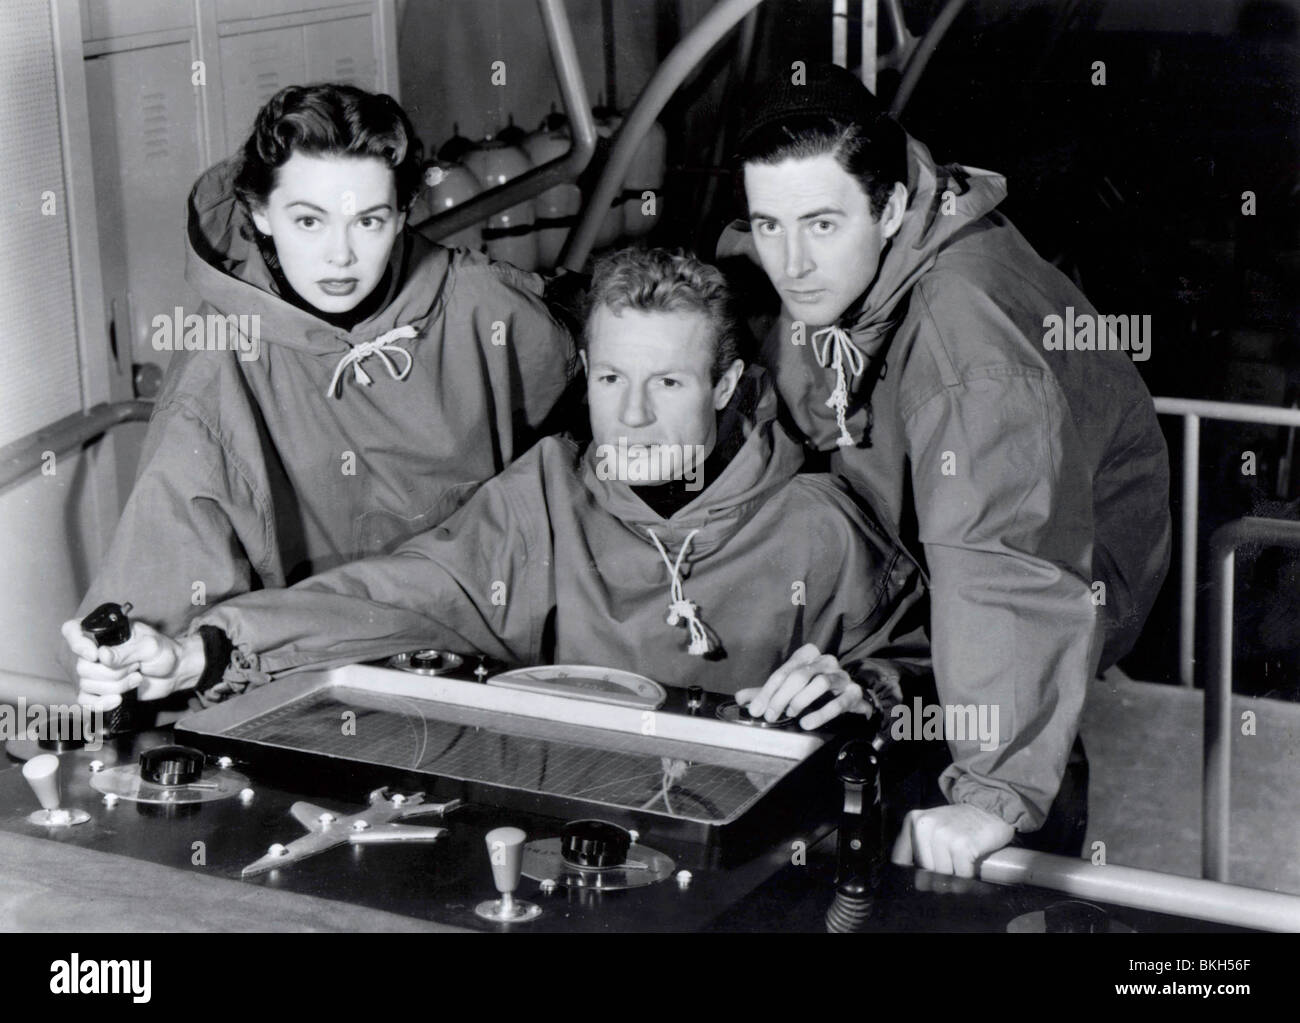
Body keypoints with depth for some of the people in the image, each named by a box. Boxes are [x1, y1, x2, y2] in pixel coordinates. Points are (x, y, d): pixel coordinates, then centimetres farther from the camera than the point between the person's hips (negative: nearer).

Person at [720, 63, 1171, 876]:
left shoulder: (965, 333, -39)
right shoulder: (799, 265, -16)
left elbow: (1015, 568, -48)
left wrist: (996, 792, -54)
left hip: (1075, 559, -7)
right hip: (902, 536, 7)